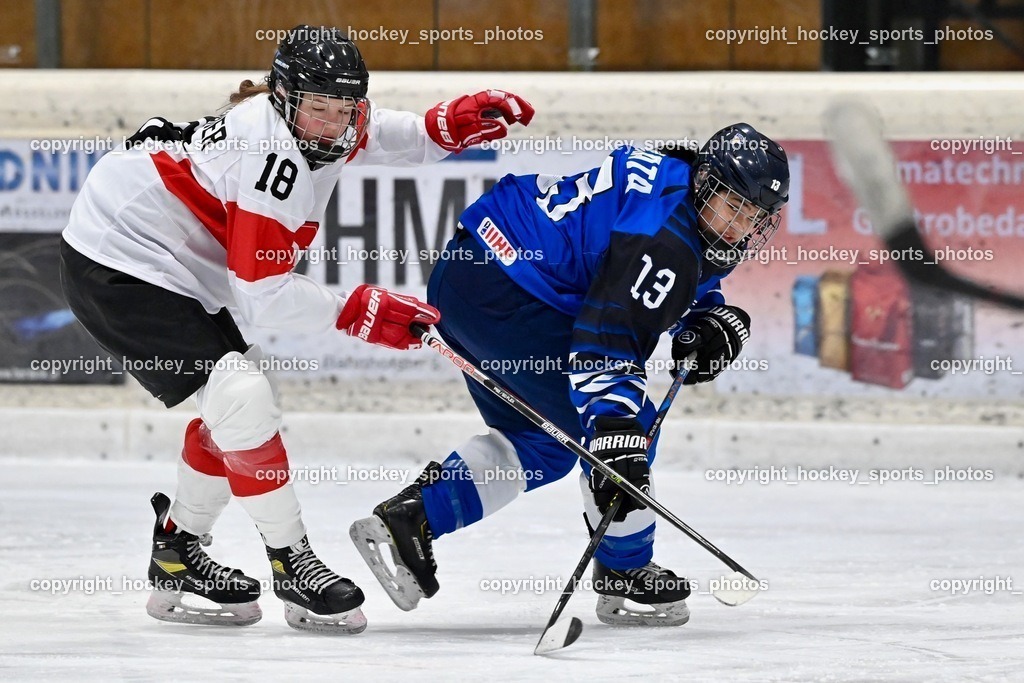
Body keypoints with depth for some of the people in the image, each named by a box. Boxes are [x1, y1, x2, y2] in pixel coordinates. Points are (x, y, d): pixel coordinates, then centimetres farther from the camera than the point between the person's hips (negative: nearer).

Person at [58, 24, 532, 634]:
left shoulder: (319, 126, -2)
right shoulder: (272, 154, -28)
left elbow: (396, 137, 15)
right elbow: (263, 294, -27)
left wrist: (455, 123, -5)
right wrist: (358, 312, -22)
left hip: (179, 273, 11)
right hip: (117, 264, -11)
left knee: (251, 402, 14)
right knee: (241, 395, -20)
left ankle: (178, 556, 25)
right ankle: (292, 563, -12)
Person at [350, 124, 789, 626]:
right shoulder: (663, 236, -22)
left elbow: (690, 282, 27)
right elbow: (609, 334, -29)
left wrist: (713, 320, 5)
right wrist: (616, 437, -36)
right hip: (503, 296, -11)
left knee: (540, 445, 21)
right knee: (627, 425, -6)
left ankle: (407, 518, 14)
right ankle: (625, 577, 6)